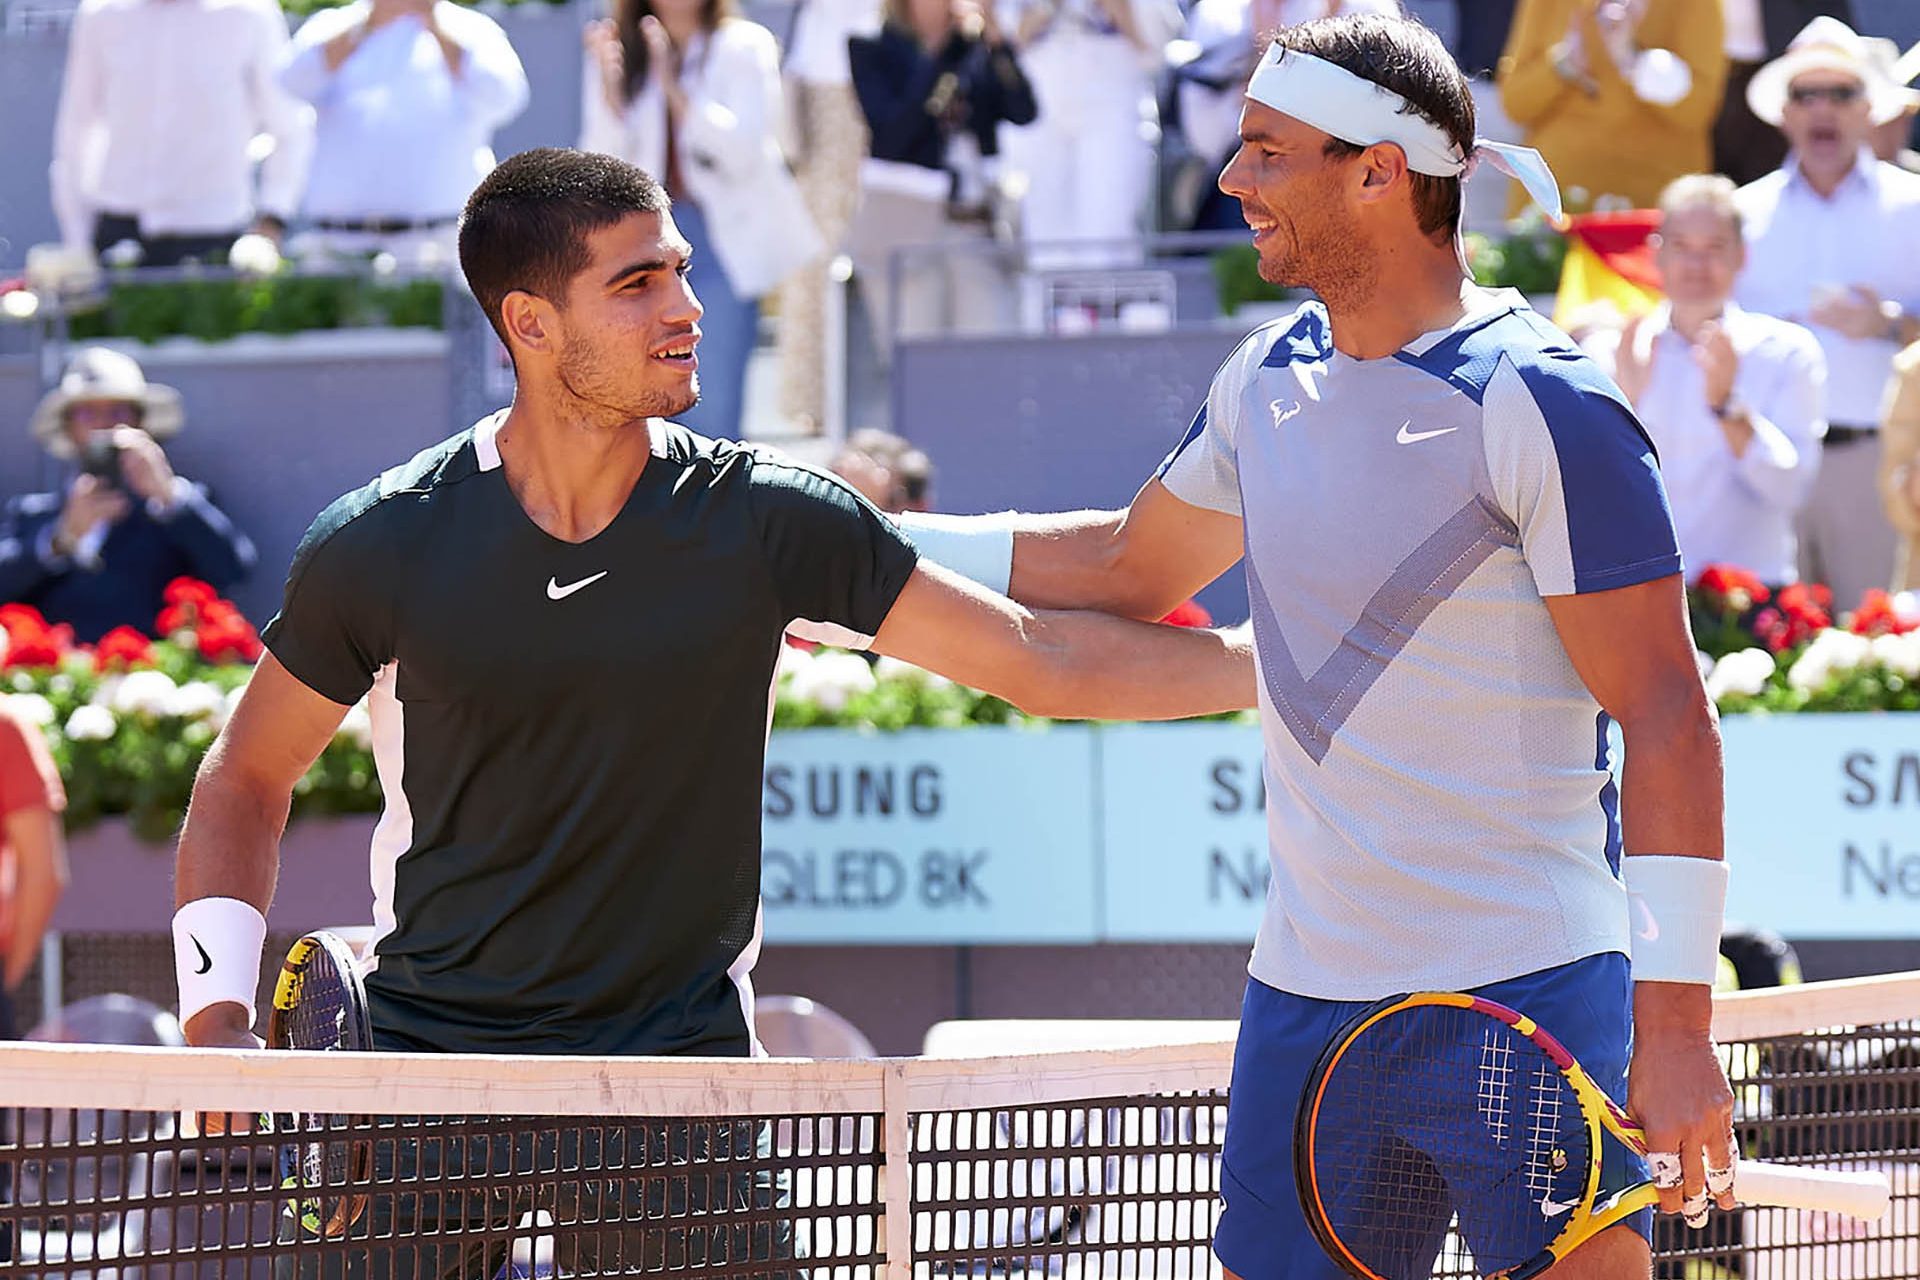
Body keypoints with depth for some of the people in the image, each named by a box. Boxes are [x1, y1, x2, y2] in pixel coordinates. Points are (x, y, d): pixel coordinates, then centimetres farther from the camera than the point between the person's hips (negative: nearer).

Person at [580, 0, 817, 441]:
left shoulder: (744, 47, 1)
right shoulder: (619, 53, 8)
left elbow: (743, 153, -10)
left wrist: (675, 89, -19)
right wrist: (609, 85, -12)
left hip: (723, 242, -2)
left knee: (712, 410, -8)